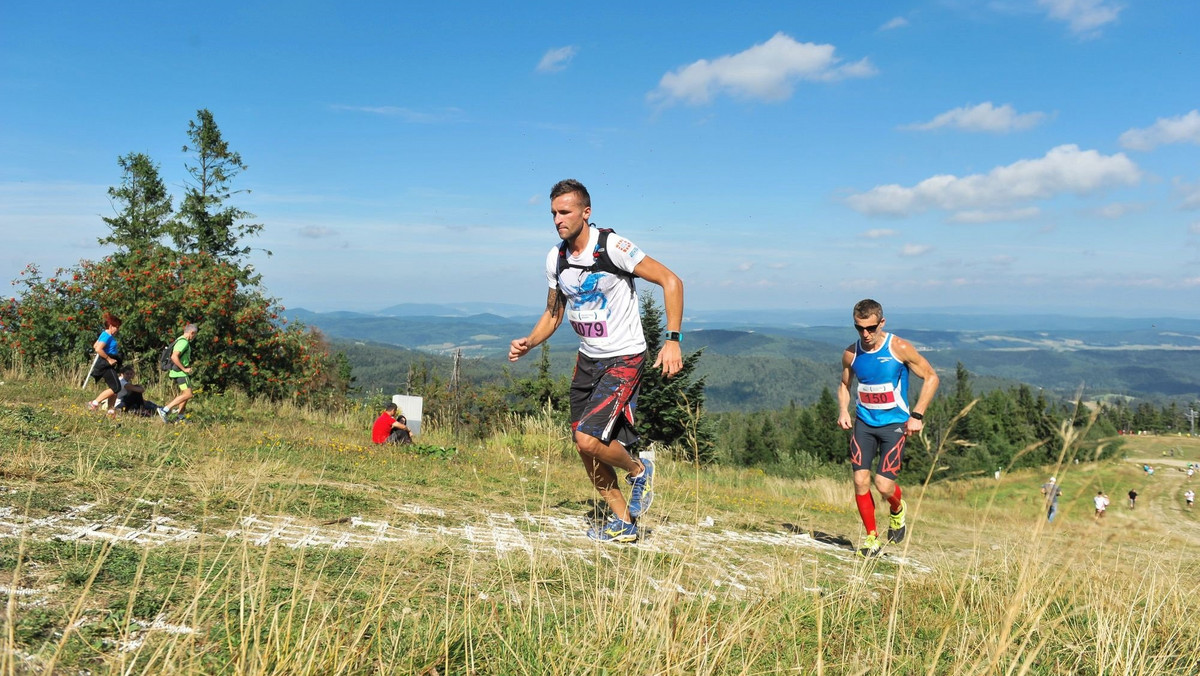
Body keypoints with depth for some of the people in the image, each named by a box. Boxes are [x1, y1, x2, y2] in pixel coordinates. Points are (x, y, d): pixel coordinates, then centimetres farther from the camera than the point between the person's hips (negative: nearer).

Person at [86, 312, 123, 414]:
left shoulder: (106, 335, 14)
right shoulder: (107, 336, -16)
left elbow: (95, 346, 26)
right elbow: (98, 349, -29)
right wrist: (109, 359, -22)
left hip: (108, 365, 10)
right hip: (106, 365, -10)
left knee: (114, 388, 10)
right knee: (116, 388, -11)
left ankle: (111, 410, 12)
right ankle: (94, 403, -8)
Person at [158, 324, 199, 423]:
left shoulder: (181, 340, 16)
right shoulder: (183, 342, -17)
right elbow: (174, 357, -27)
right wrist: (184, 369, -22)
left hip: (179, 372, 11)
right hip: (180, 373, -11)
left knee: (185, 393, 18)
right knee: (188, 394, -14)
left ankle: (180, 416, 21)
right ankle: (165, 410, -17)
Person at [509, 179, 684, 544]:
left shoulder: (612, 247, -18)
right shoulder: (555, 258, 2)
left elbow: (670, 280, -15)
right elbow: (554, 313, 15)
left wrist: (672, 340, -21)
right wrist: (528, 343, -3)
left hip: (624, 359, -7)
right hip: (587, 360, 7)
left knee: (588, 440, -20)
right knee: (585, 450, 8)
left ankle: (639, 470, 12)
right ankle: (623, 524, 25)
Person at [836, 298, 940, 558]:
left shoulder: (899, 348, -11)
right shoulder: (851, 353, -1)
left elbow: (930, 377, -3)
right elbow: (844, 384, 17)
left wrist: (917, 415, -10)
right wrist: (843, 410, -2)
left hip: (894, 424, -3)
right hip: (864, 423, 3)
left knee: (884, 484, -10)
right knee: (860, 481, -6)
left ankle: (898, 509, 27)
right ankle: (872, 538, 12)